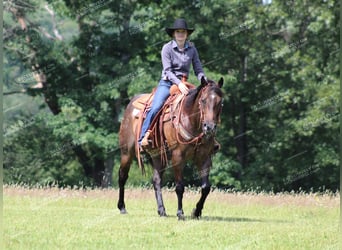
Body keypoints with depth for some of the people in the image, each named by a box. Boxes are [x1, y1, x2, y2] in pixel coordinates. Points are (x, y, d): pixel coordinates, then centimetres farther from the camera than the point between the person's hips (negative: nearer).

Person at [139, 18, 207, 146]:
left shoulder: (191, 48, 7)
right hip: (167, 83, -3)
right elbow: (167, 70, -9)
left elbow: (198, 69, 9)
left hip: (183, 84, 3)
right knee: (155, 108, -23)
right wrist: (178, 83, -23)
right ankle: (143, 137, -18)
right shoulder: (167, 48, -3)